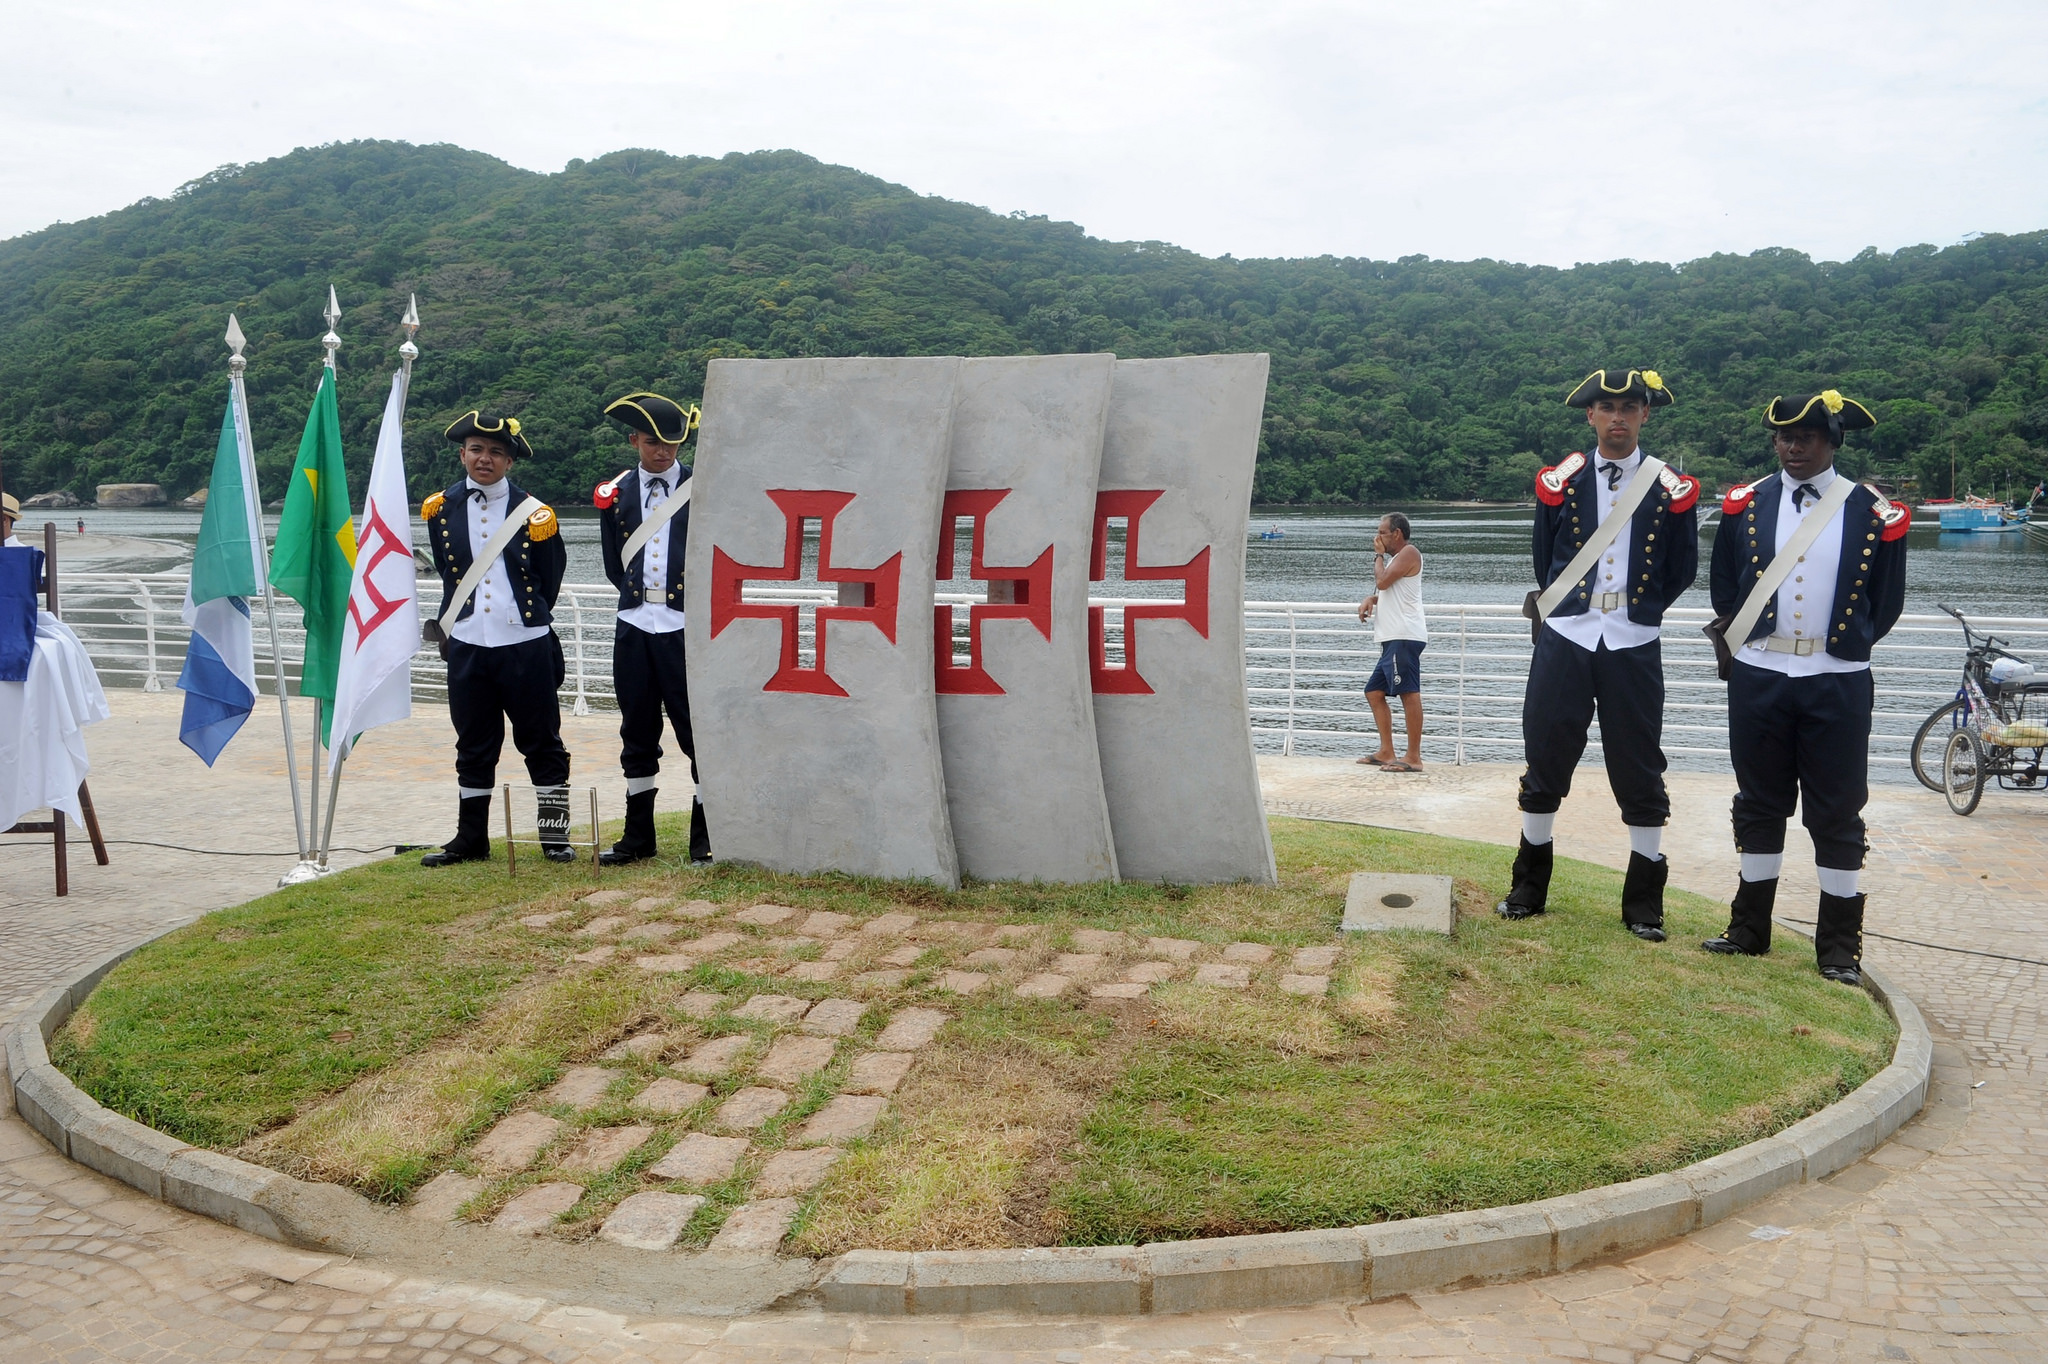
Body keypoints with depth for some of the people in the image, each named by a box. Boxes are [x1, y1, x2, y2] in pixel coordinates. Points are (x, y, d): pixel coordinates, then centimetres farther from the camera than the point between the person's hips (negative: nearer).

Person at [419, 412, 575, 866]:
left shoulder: (533, 514, -2)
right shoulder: (441, 509, 5)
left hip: (526, 646, -2)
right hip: (466, 646, 2)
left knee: (541, 742, 5)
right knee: (474, 746, 11)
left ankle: (554, 836, 14)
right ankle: (471, 839, 21)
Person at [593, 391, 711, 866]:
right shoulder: (616, 492, 10)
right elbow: (614, 565, 16)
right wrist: (639, 593, 7)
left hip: (687, 628, -3)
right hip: (633, 627, 3)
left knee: (699, 729, -2)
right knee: (637, 733, 10)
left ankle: (705, 837, 6)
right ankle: (638, 836, 20)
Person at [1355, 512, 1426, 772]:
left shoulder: (1409, 553, -6)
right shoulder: (1396, 557, 26)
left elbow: (1382, 581, -17)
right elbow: (1386, 591, 31)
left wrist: (1379, 555, 0)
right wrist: (1370, 600, 10)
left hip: (1404, 637, -11)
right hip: (1392, 639, 11)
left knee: (1409, 693, -13)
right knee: (1374, 692, 13)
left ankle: (1414, 758, -15)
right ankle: (1386, 753, 14)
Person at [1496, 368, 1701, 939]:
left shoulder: (1671, 490, 1)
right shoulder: (1560, 481, 3)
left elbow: (1681, 571, 11)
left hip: (1634, 645, -1)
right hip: (1564, 638, 1)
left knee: (1639, 769, 4)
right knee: (1546, 761, 6)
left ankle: (1644, 904, 14)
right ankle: (1529, 887, 20)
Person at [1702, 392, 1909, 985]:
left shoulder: (1874, 513, -1)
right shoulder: (1745, 504, 3)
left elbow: (1885, 603, 9)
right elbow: (1723, 586, 14)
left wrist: (1845, 645, 8)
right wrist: (1747, 636, 9)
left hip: (1838, 683, -1)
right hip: (1758, 677, 2)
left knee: (1837, 814, 4)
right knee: (1759, 805, 11)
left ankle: (1839, 947, 13)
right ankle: (1749, 929, 22)